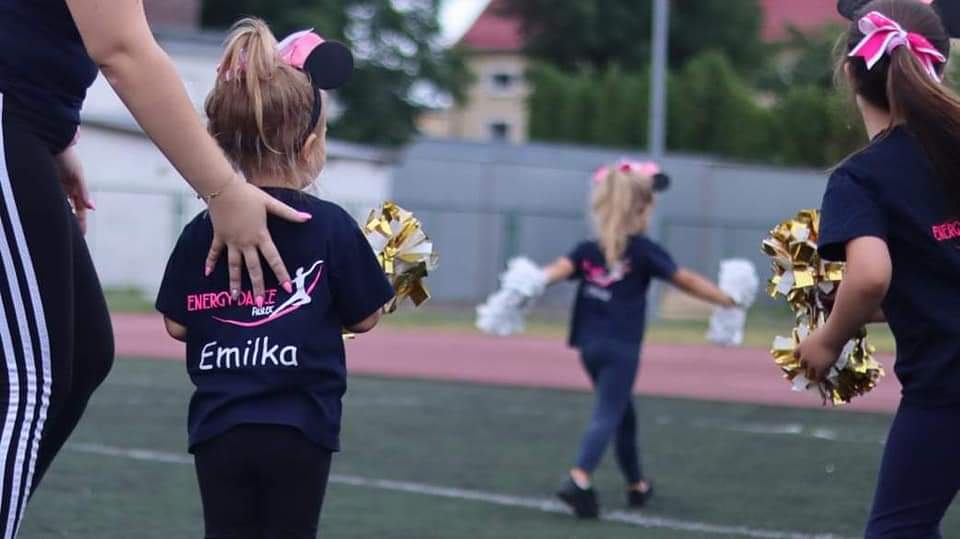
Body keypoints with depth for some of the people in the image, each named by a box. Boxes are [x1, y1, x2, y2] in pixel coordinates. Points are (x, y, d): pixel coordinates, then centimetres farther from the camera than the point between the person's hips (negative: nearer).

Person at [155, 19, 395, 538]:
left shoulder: (203, 232, -1)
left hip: (219, 425, 2)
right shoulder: (332, 227, -8)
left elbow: (177, 325, 7)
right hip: (299, 427, -2)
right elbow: (363, 318, 1)